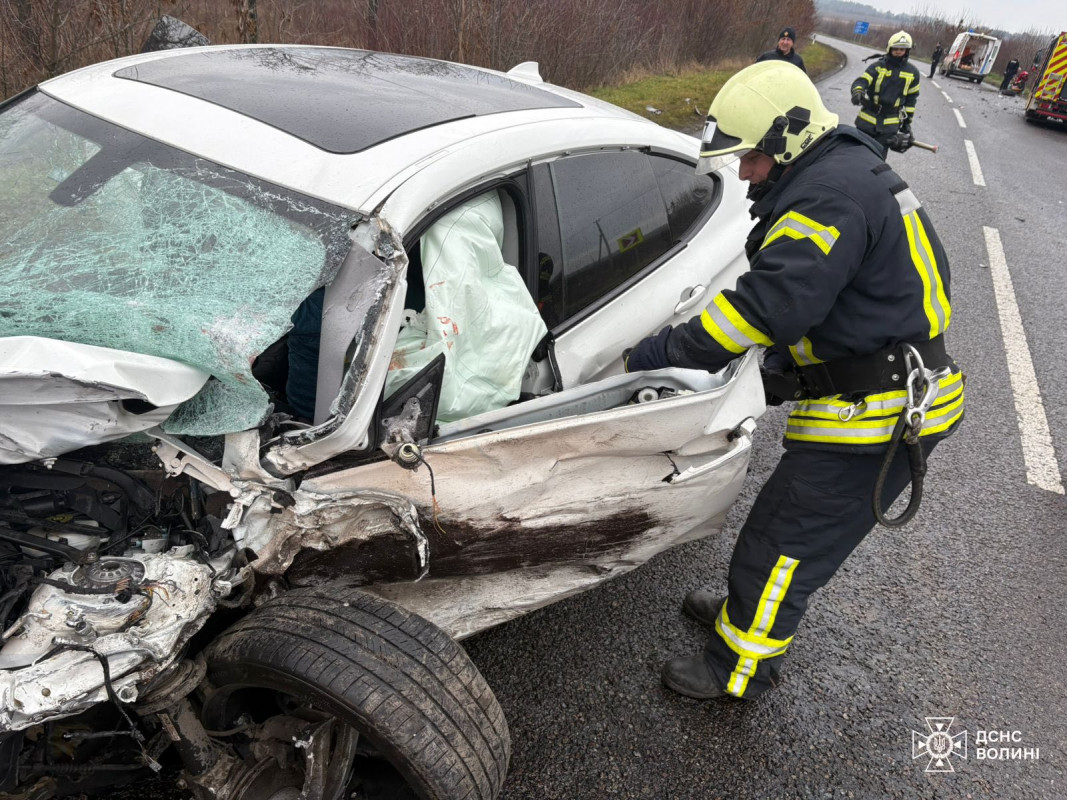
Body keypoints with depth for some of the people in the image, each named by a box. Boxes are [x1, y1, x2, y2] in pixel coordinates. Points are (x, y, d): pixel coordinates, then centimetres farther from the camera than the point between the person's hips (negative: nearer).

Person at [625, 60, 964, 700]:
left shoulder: (831, 195, -21)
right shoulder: (847, 172, 13)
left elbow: (771, 301, -30)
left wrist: (660, 353, -25)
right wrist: (784, 356, 7)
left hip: (875, 417, -10)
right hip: (901, 399, 10)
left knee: (782, 541, 1)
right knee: (799, 523, 23)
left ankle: (740, 668, 19)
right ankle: (748, 609, 43)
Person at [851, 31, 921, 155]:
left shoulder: (912, 72, 4)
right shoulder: (877, 66, -4)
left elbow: (911, 98, 12)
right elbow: (862, 80, -19)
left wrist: (907, 122, 13)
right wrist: (857, 92, -44)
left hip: (889, 125, 1)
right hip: (867, 120, -1)